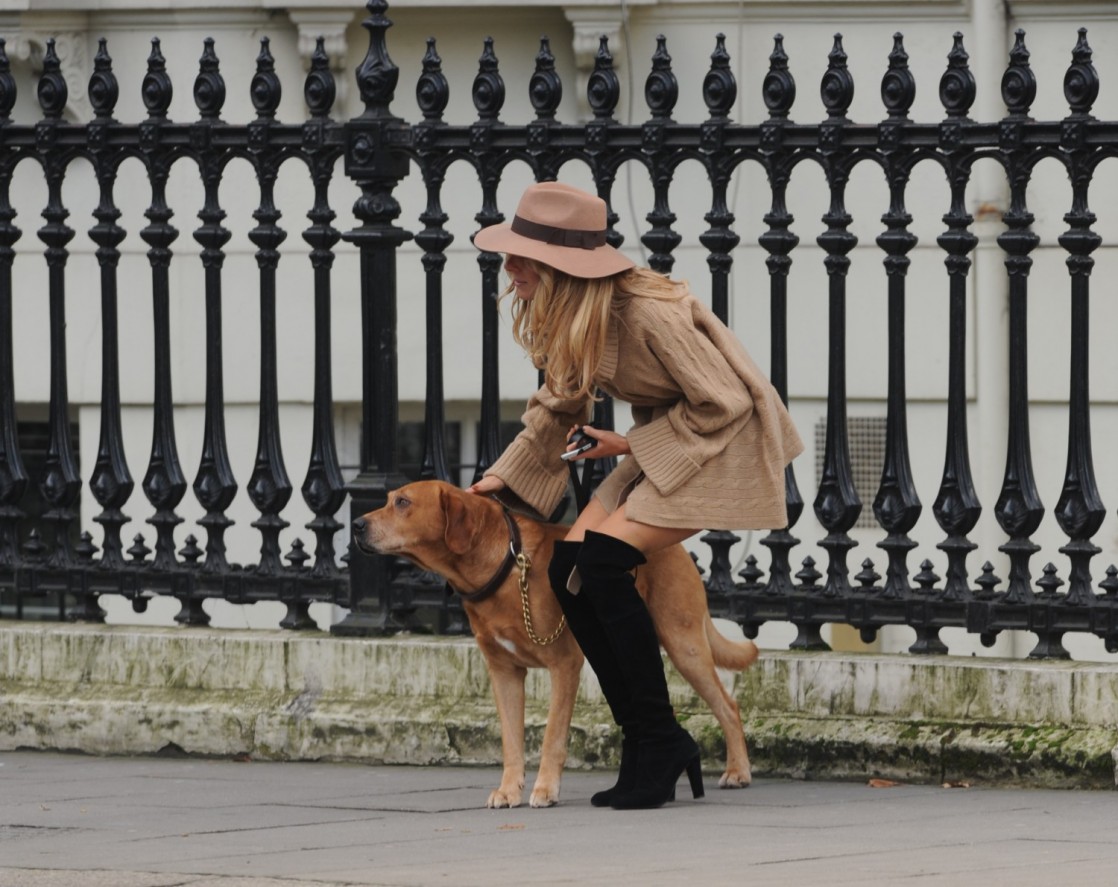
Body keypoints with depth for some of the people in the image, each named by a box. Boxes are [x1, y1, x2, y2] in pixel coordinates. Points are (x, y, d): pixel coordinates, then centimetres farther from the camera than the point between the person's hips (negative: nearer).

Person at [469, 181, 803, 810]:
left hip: (724, 443, -9)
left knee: (603, 561, -22)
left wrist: (631, 445, -13)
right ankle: (652, 740, 2)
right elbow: (558, 407, 14)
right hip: (662, 443, 9)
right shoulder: (569, 318, -2)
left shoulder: (648, 313, -29)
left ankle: (656, 744, -13)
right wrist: (505, 478, 6)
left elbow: (723, 403, -22)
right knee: (569, 566, -6)